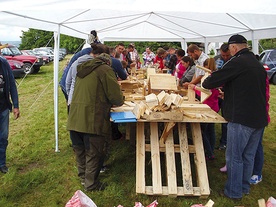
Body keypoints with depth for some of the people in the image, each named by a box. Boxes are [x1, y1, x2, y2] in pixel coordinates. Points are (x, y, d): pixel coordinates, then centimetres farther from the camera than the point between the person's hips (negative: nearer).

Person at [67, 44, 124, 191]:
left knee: (80, 150, 21)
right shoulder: (105, 70, -5)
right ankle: (91, 184, 20)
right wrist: (119, 101, 14)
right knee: (93, 153, 7)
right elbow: (116, 96, -9)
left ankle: (83, 177, 39)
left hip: (75, 119, 7)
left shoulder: (83, 69, 18)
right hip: (93, 120, -7)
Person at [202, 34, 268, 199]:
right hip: (259, 118, 9)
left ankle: (234, 192, 15)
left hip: (241, 118, -8)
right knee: (249, 155, 18)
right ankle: (245, 187, 32)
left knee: (234, 156, 4)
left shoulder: (237, 62, -14)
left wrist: (205, 82, 9)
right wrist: (227, 91, 29)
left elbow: (212, 81, -14)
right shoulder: (258, 65, 14)